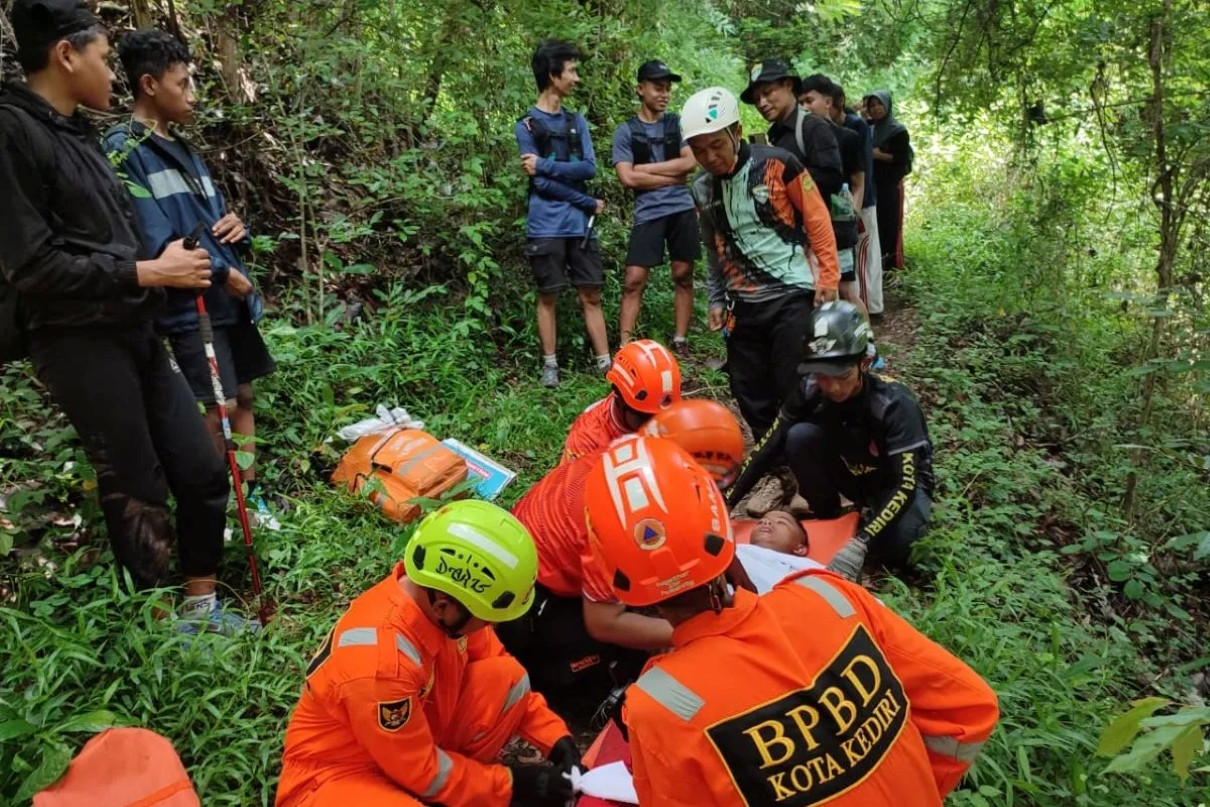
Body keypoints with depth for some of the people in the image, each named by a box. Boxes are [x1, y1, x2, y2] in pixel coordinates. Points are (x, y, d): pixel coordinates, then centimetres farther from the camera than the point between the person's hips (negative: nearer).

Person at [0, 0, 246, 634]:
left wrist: (177, 265, 4)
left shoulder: (77, 133, 15)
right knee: (138, 494, 1)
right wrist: (150, 273, -13)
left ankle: (200, 606, 25)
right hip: (80, 345, -8)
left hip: (135, 334, 8)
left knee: (203, 471, 9)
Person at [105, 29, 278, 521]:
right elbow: (156, 241, -18)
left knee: (243, 397, 12)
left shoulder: (183, 149, 17)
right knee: (218, 407, -7)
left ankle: (250, 495, 23)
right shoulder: (125, 150, -10)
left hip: (231, 296, 8)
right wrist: (222, 273, -13)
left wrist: (235, 226, -1)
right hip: (190, 302, -8)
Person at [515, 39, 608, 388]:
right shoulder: (526, 124, -2)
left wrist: (545, 164, -12)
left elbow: (589, 169, -1)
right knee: (548, 297, 4)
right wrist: (589, 203, -7)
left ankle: (605, 363, 8)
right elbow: (540, 183, -10)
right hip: (547, 227, -4)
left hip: (580, 225, 4)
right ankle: (550, 365, 14)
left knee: (591, 296, 5)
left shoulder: (577, 121, 12)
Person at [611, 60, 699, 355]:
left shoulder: (678, 123, 10)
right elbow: (628, 178, -8)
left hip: (682, 210, 2)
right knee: (634, 281, -6)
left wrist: (646, 168, -6)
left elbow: (691, 162, -3)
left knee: (683, 276, 5)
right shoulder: (625, 132, 3)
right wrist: (673, 177, -6)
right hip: (648, 214, -2)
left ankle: (680, 343, 14)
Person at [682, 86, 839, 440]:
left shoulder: (777, 164, -10)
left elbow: (817, 220, -3)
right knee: (750, 395, 9)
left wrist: (828, 276, -4)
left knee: (796, 389, -5)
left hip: (792, 296, -5)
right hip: (743, 305, 5)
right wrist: (716, 300, 16)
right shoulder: (702, 189, 6)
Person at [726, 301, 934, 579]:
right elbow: (770, 448, -16)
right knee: (800, 437, -26)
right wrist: (726, 502, -24)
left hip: (899, 482, -4)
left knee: (892, 548, -36)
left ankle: (871, 515, 0)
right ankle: (827, 517, -4)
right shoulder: (810, 391, -21)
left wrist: (860, 543, -45)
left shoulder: (894, 404, -32)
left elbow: (904, 484, -33)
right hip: (854, 475, 4)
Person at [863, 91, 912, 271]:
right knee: (875, 222, 7)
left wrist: (880, 155, -15)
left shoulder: (899, 131, -7)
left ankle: (892, 262, 0)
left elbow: (903, 158, -11)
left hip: (891, 184, -6)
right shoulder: (870, 128, 11)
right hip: (873, 183, 6)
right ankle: (877, 261, 14)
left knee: (891, 223, -5)